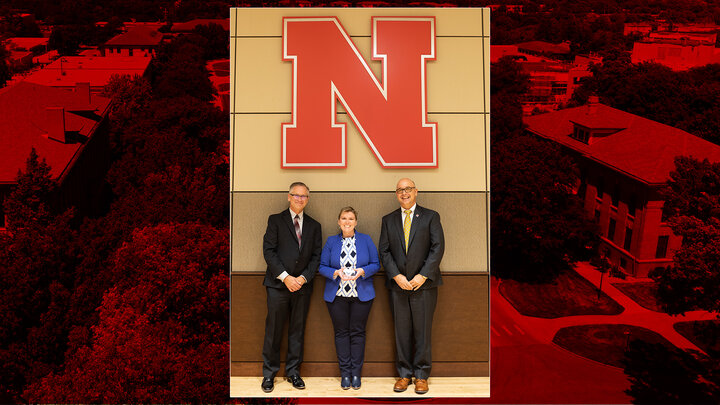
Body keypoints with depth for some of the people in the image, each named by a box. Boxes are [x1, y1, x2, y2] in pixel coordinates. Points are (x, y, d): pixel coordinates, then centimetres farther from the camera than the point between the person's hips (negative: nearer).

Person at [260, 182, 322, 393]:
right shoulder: (275, 220, 4)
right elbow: (268, 251, -4)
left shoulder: (314, 226, 13)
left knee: (297, 330, 8)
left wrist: (303, 278, -7)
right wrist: (285, 277, -12)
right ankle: (269, 374, 13)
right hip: (278, 284, -3)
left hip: (302, 286, 3)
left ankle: (293, 371, 20)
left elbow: (316, 256, 8)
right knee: (273, 330, 1)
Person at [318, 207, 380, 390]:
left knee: (357, 332, 4)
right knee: (341, 332, 5)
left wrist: (362, 271, -15)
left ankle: (356, 372, 13)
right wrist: (336, 273, -15)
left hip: (361, 294, 0)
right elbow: (322, 266, 3)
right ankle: (345, 372, 15)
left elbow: (376, 264, 4)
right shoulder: (331, 241, 5)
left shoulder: (366, 240, 5)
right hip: (337, 295, 1)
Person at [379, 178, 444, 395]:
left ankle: (421, 376, 14)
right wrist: (396, 276, -8)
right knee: (402, 331, 6)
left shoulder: (431, 217, 5)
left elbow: (437, 247, -3)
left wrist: (423, 275, -11)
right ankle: (404, 374, 17)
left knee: (423, 331, 2)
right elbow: (384, 251, 6)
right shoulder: (388, 220, 12)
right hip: (398, 285, 2)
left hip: (424, 283, -2)